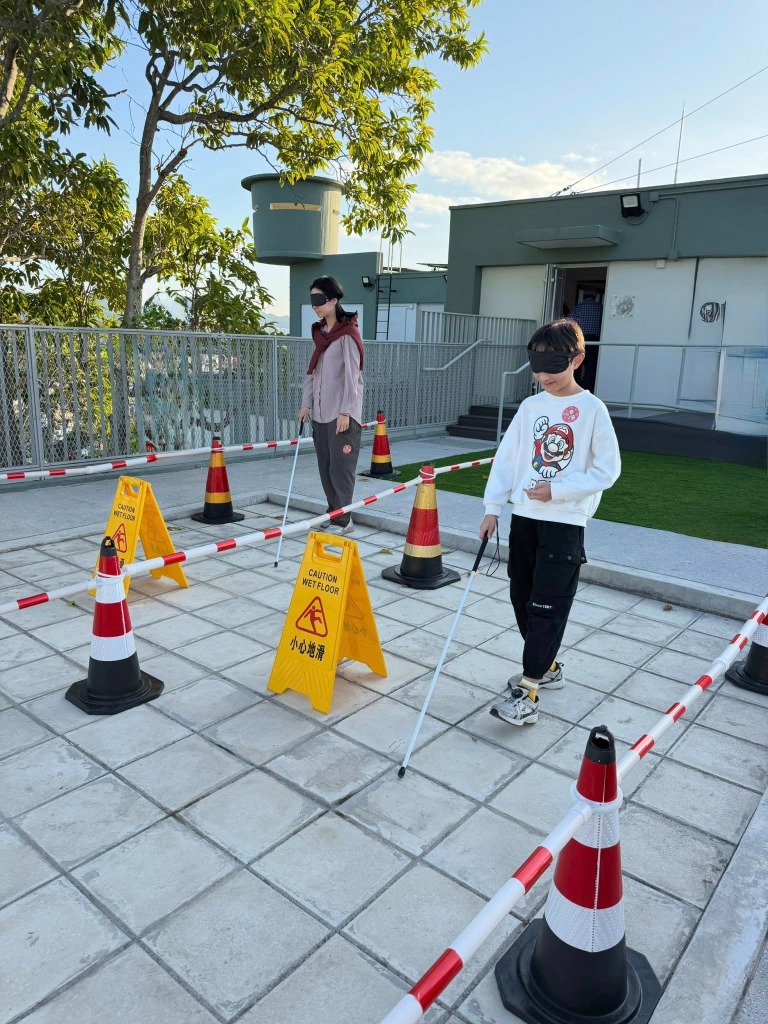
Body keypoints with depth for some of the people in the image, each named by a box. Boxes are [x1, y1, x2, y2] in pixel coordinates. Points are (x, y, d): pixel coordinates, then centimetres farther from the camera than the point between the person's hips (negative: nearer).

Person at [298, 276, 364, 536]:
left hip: (342, 412, -8)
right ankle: (334, 514, 20)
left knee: (340, 466, -6)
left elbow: (351, 374, -14)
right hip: (320, 412, 8)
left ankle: (343, 520, 2)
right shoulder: (320, 332, 14)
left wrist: (345, 411, -18)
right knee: (325, 467, 9)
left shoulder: (347, 333, -9)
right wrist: (306, 403, 11)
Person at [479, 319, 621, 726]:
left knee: (546, 608, -5)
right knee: (522, 600, 12)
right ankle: (546, 667, 31)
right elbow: (507, 457, 8)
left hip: (564, 522, -6)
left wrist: (556, 490, -16)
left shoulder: (592, 409, -7)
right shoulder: (530, 406, 7)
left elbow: (607, 470, -8)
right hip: (524, 517, 6)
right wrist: (492, 507, 2)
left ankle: (528, 694, 0)